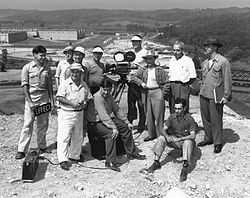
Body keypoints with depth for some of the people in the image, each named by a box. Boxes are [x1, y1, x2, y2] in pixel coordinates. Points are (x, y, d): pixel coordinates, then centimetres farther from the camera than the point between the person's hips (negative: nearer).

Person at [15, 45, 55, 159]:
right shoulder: (27, 68, -3)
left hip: (44, 99, 4)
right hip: (31, 98, -4)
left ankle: (42, 146, 26)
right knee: (28, 125, -4)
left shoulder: (47, 68, 8)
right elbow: (24, 85, -6)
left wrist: (51, 99, 6)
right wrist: (29, 101, -12)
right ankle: (21, 150, 2)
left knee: (43, 124, 11)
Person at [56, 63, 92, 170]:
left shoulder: (84, 85, 9)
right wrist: (71, 102, -21)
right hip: (66, 113, -6)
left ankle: (74, 155, 32)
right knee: (64, 137, -7)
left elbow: (89, 97, 17)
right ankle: (63, 160, -2)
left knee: (78, 136, 15)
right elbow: (59, 97, -11)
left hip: (79, 113, 6)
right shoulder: (65, 84, -6)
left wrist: (85, 103, -4)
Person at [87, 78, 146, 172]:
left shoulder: (109, 96, 5)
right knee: (111, 133, -32)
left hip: (108, 119, 9)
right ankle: (110, 162, -25)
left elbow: (117, 110, 13)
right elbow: (103, 116, -33)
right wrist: (114, 128, -38)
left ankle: (131, 153, 15)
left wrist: (127, 122, 10)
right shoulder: (97, 98, -24)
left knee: (125, 127, 3)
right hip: (95, 123, -9)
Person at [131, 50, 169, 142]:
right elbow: (133, 77, 6)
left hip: (157, 92, -4)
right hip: (146, 93, 4)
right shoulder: (142, 70, 9)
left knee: (158, 115, -3)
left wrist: (163, 93, -5)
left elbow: (166, 83, 2)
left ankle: (160, 135, 5)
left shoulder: (160, 70, 1)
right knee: (148, 115, 8)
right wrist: (141, 83, -7)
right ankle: (151, 134, 18)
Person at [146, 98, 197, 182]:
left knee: (188, 143, -38)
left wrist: (179, 139, -37)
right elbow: (164, 130, -5)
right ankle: (156, 163, -13)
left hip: (186, 139, -4)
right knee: (161, 138, -17)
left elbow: (192, 136, -25)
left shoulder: (189, 119, -19)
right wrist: (167, 136, -28)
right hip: (175, 139, 5)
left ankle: (184, 169, -39)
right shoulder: (172, 117, -6)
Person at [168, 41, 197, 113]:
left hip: (183, 86, -5)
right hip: (171, 86, 6)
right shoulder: (171, 60, 14)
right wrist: (171, 85, 9)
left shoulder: (188, 60, -5)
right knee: (172, 110, 8)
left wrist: (185, 85, -5)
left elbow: (193, 77, -4)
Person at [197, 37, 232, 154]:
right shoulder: (205, 63, 15)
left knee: (216, 120, -1)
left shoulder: (223, 61, -6)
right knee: (205, 118, 12)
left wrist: (226, 96, -10)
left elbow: (227, 80, -7)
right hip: (204, 95, 7)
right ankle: (208, 138, 27)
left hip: (215, 96, -6)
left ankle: (218, 143, 13)